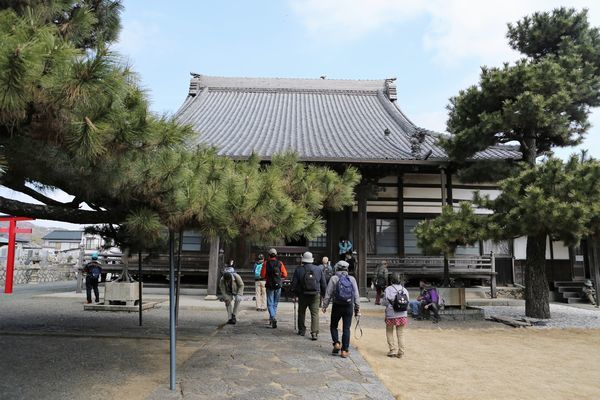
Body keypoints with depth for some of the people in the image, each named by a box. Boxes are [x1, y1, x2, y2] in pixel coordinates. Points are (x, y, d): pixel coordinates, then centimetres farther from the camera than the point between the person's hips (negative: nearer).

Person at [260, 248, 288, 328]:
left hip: (269, 285, -2)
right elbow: (285, 274, -2)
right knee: (275, 303, 15)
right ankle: (272, 319, 23)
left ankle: (273, 318, -19)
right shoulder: (280, 263, -3)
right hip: (278, 285, 2)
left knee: (270, 303, 1)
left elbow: (262, 275, -6)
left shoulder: (266, 263, -7)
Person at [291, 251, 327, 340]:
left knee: (301, 312, 17)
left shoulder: (298, 270, -5)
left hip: (303, 295, 0)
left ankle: (302, 330, 28)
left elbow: (294, 284, -4)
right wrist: (324, 293, 16)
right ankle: (314, 333, -10)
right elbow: (324, 284, 5)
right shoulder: (318, 269, 1)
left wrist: (295, 293, 11)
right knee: (315, 313, 0)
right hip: (315, 295, 0)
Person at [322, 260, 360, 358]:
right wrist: (357, 308, 10)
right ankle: (344, 350, 6)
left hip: (337, 306, -2)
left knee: (333, 326, 16)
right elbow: (356, 296, 4)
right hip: (349, 307, 2)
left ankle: (336, 343, 0)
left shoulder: (334, 279, -5)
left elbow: (328, 294, -5)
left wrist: (325, 306, 3)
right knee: (346, 328, 7)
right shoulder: (352, 279, 3)